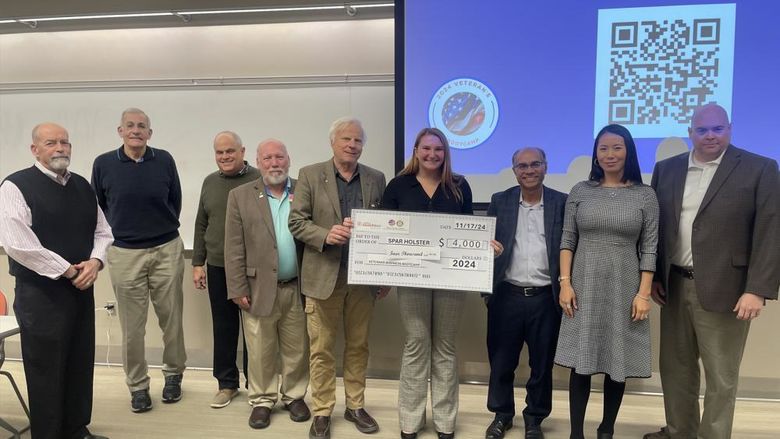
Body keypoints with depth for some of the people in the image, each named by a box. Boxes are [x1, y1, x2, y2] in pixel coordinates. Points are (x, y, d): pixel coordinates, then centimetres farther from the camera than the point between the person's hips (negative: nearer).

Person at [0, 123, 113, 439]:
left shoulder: (83, 186, 10)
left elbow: (102, 231, 12)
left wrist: (95, 262, -7)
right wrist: (66, 270, -15)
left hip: (81, 289, 6)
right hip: (40, 294, -6)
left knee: (80, 366, 15)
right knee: (46, 371, 5)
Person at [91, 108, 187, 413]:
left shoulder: (164, 160, -2)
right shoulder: (103, 164, -2)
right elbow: (98, 205, 13)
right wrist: (119, 230, 13)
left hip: (167, 250, 0)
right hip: (125, 254, 0)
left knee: (171, 320, 9)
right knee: (132, 327, 7)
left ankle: (173, 375, 29)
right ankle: (137, 386, 23)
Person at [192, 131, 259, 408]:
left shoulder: (258, 180, -5)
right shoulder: (210, 182, 9)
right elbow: (201, 225, 13)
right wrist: (197, 264, 9)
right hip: (217, 267, 4)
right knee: (223, 327, 11)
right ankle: (226, 383, 26)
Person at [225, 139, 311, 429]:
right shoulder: (241, 196, 1)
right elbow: (234, 249, -1)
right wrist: (238, 289, -5)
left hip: (298, 288, 1)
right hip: (259, 289, -1)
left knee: (296, 350, 12)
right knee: (260, 352, 9)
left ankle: (294, 396, 30)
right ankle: (262, 400, 27)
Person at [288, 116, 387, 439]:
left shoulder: (376, 179, 7)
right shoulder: (310, 175, 0)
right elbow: (296, 222, -4)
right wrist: (326, 235, -22)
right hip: (323, 276, -2)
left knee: (358, 346, 13)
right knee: (321, 349, 7)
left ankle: (355, 406, 29)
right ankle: (322, 412, 21)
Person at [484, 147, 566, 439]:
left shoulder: (562, 203, 2)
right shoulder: (499, 201, 4)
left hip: (546, 298, 0)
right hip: (507, 295, 1)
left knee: (542, 364, 12)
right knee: (501, 362, 11)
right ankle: (502, 415, 31)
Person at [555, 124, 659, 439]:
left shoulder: (645, 196, 2)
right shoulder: (580, 192, 4)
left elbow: (649, 249, 0)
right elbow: (567, 241, 3)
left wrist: (643, 294, -6)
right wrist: (565, 283, -5)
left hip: (623, 288, 0)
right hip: (584, 286, 0)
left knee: (618, 365, 8)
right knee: (581, 363, 3)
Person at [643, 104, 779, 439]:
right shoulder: (666, 169, 8)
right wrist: (653, 277, 6)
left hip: (723, 289, -4)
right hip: (674, 286, 4)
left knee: (721, 377, 8)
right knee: (676, 368, 16)